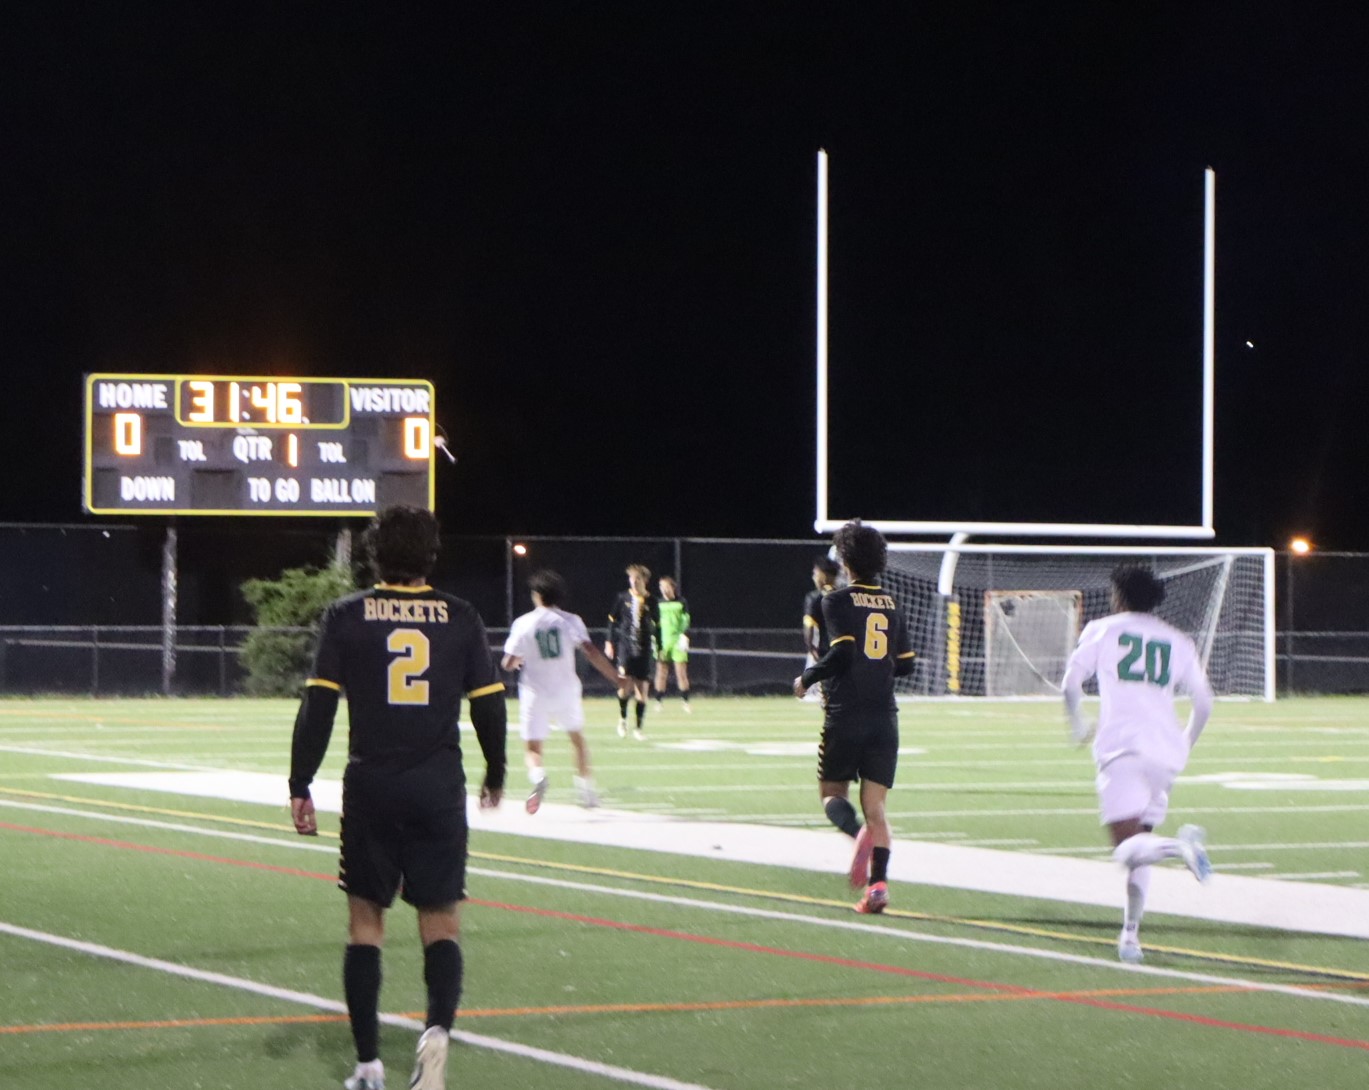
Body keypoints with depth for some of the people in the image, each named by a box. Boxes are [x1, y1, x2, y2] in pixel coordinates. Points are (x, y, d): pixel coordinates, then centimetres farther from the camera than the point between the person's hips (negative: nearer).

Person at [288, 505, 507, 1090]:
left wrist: (300, 786, 0)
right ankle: (438, 1027, -22)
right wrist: (495, 775, 21)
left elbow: (318, 706, -4)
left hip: (371, 785, 0)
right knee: (440, 921, 5)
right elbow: (489, 705, 5)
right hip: (439, 787, 0)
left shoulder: (347, 616, 0)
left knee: (365, 919, 9)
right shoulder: (461, 618, 3)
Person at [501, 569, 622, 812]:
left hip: (535, 694, -2)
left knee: (532, 748, 1)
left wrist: (518, 661, 18)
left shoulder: (524, 623, -6)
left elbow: (508, 663, -5)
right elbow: (591, 651, -15)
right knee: (577, 738, 24)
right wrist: (616, 677, -11)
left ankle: (538, 775, -32)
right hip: (565, 690, 2)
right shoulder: (570, 621, -4)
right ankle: (585, 788, 24)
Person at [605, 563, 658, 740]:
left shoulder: (651, 602, 5)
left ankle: (638, 728, 11)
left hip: (644, 649, 2)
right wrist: (609, 642, 3)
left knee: (642, 689, 1)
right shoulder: (623, 598, 2)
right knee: (626, 684, -15)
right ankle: (622, 718, 11)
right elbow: (613, 621, 8)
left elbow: (657, 627, 12)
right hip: (625, 647, -2)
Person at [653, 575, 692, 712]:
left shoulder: (681, 603, 4)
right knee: (661, 673, 0)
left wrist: (684, 637, -12)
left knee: (681, 673, -4)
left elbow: (686, 622, 1)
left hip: (678, 643, -2)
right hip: (662, 643, 2)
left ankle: (686, 702, 2)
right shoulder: (658, 603, 9)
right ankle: (659, 702, 5)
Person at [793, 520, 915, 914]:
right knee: (874, 805, 4)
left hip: (845, 715, -4)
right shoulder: (892, 605, 11)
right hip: (884, 716, 4)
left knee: (831, 793, 9)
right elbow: (905, 664, 15)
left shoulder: (838, 601, -5)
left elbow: (841, 653, -15)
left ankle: (859, 833, -25)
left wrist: (807, 678, 0)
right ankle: (878, 882, -12)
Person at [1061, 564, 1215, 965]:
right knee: (1139, 842, 14)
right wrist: (1185, 744, 32)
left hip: (1122, 747, -4)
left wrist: (1079, 728, 18)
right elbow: (1203, 703, 16)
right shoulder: (1178, 642, 18)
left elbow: (1071, 682, 2)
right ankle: (1130, 933, 7)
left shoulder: (1102, 630, 11)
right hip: (1166, 751, 4)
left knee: (1128, 849, -12)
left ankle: (1180, 845, -41)